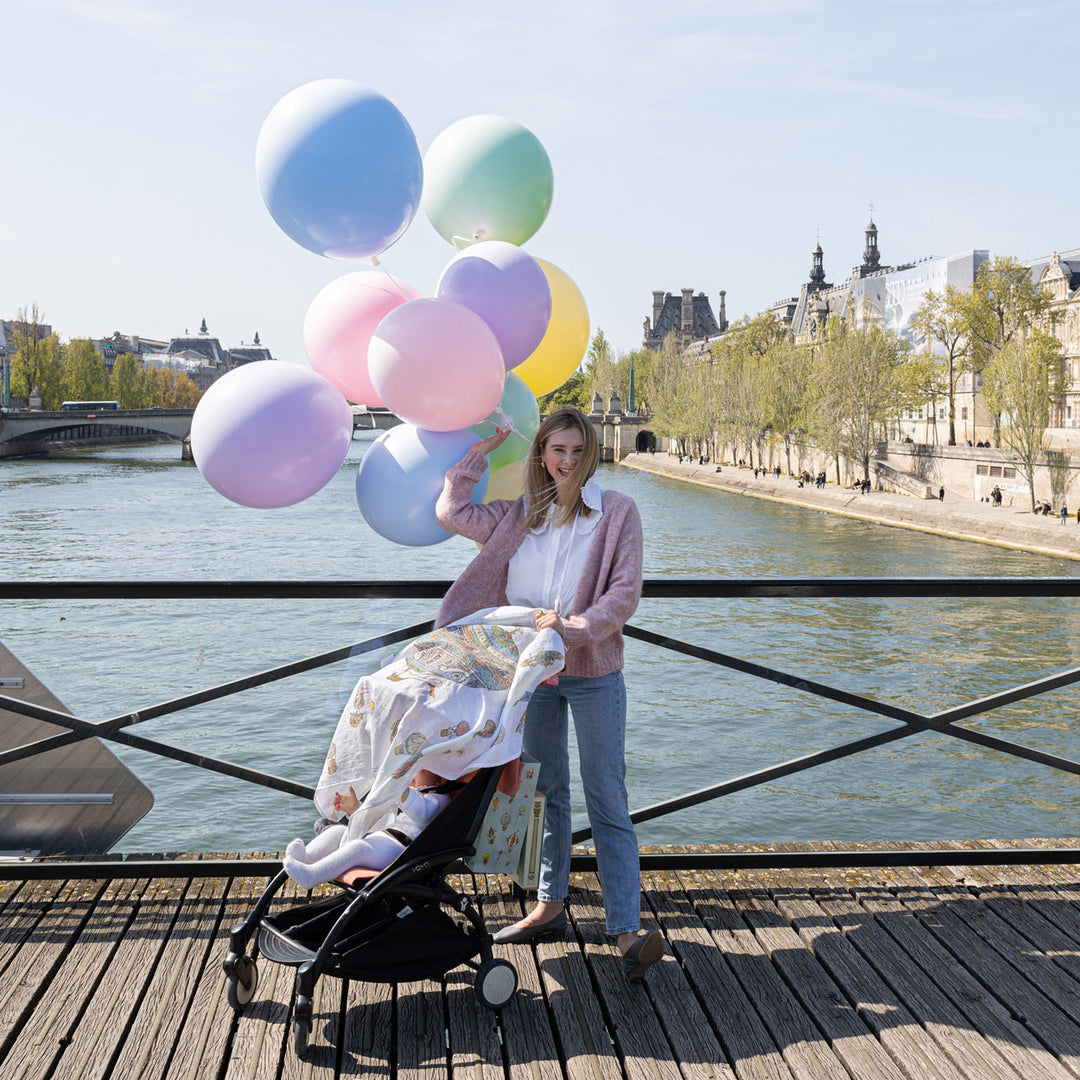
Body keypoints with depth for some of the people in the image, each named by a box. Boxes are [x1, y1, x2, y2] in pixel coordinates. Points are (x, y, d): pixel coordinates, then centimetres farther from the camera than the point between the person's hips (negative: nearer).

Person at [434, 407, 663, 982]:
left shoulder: (617, 511, -4)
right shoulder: (519, 515, 8)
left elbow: (625, 592, -10)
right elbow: (452, 512, 7)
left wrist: (573, 627, -22)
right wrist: (480, 450, 6)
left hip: (593, 672, -4)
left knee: (607, 800, -6)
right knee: (545, 791, 15)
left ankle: (627, 930, -7)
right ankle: (550, 907, 27)